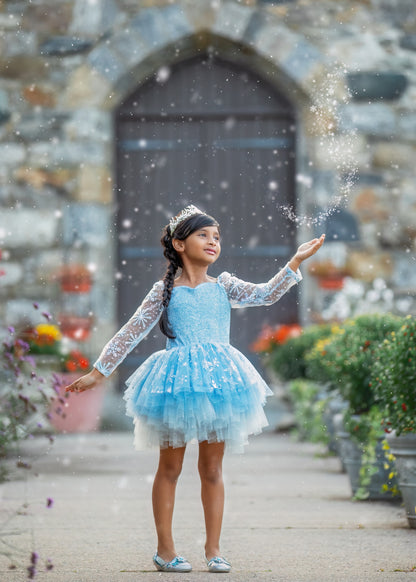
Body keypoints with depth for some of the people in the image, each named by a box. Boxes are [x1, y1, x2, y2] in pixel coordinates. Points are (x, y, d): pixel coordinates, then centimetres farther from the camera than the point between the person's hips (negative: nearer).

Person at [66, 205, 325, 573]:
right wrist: (98, 372, 2)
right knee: (170, 467, 5)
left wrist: (297, 261, -10)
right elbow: (131, 333, 3)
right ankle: (165, 549, 12)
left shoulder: (224, 287, 9)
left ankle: (213, 549, 13)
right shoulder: (165, 291, 1)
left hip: (218, 380, 3)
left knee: (212, 469, 7)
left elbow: (267, 294, -1)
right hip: (176, 383, -3)